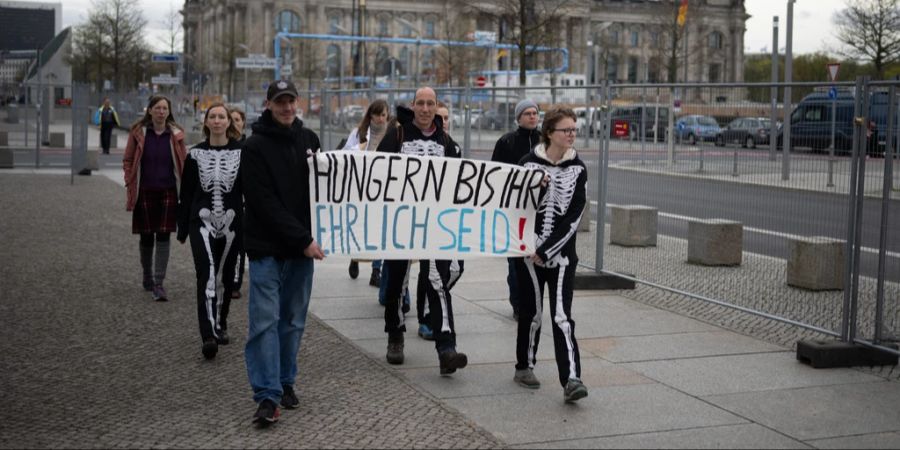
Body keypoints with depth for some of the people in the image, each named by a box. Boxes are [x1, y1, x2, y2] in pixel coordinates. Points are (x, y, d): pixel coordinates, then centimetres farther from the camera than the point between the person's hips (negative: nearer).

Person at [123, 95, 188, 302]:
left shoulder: (176, 134, 3)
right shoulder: (139, 132, 2)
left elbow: (183, 163, 9)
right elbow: (128, 160, 7)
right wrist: (130, 185, -3)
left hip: (168, 192, 0)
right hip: (145, 192, 0)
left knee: (163, 237, -6)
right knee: (146, 237, 10)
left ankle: (159, 284, -7)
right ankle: (147, 278, 29)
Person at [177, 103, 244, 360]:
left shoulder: (241, 153, 1)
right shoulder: (196, 154, 4)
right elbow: (186, 193, 7)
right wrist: (182, 229, 7)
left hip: (231, 223, 1)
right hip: (203, 223, -1)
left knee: (225, 277, 11)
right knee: (207, 275, -14)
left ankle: (220, 326, 31)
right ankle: (208, 336, -21)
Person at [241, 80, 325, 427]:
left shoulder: (308, 139, 9)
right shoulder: (255, 147, -7)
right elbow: (265, 203, -13)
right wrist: (303, 240, -16)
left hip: (302, 248, 5)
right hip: (267, 248, -5)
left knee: (293, 320, 10)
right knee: (265, 321, -7)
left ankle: (286, 382, 22)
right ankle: (268, 396, -6)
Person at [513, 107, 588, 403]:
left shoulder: (577, 169, 1)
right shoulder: (529, 163, -1)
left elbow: (573, 216, -4)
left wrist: (546, 250, -10)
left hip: (561, 253, 0)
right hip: (528, 250, 0)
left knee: (561, 316, -9)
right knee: (531, 311, 9)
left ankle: (571, 380, -14)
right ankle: (524, 367, 28)